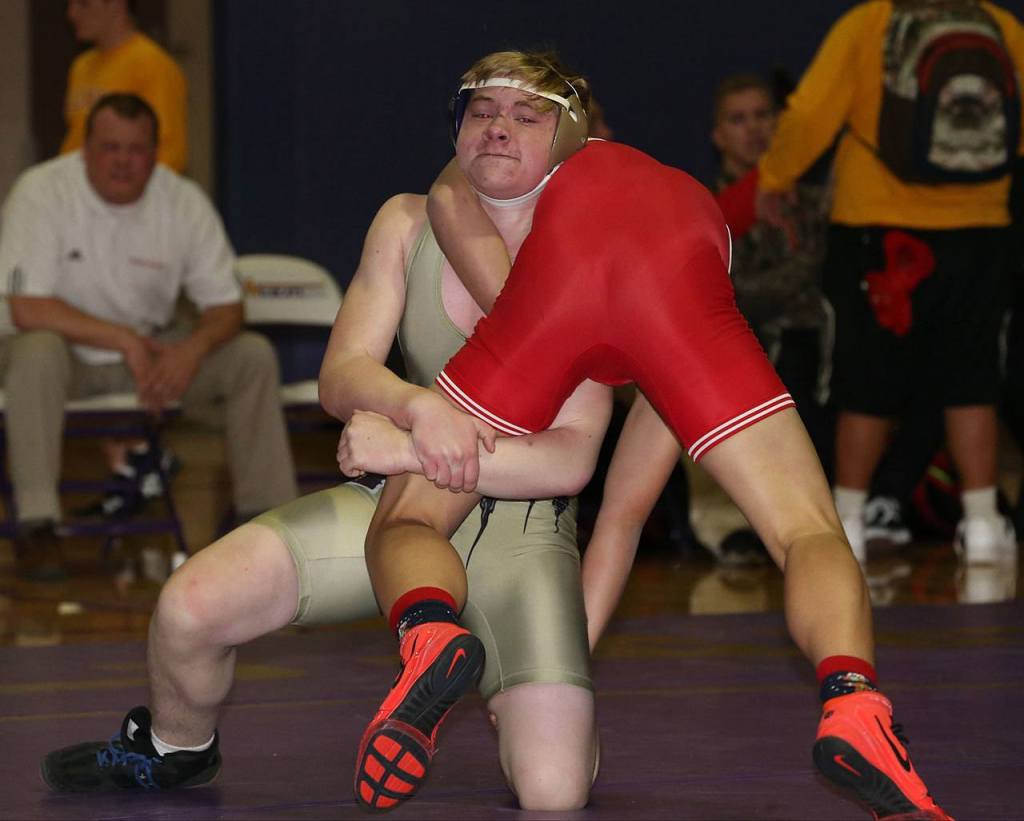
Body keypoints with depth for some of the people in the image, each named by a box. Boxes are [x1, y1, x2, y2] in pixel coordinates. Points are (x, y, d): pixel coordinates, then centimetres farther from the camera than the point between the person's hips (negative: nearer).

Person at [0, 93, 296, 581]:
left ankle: (266, 515, -5)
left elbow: (225, 306, -4)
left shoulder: (185, 202, -7)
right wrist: (125, 340, -27)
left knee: (253, 355, -15)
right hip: (67, 353, -4)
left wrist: (192, 348, -27)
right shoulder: (40, 193, -18)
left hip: (150, 352, 4)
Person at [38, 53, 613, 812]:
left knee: (553, 796, -21)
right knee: (192, 604, -19)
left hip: (522, 528, -3)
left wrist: (407, 449, -25)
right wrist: (418, 405, -30)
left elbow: (569, 460, -18)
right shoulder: (409, 225, 0)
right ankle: (177, 747, 17)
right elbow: (341, 378, -6)